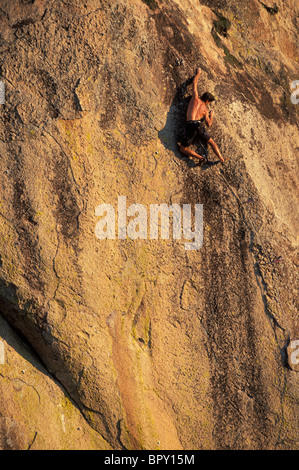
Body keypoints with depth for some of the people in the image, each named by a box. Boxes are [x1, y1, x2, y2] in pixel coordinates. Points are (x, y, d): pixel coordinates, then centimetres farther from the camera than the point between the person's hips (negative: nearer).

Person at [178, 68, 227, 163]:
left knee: (183, 149, 2)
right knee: (211, 142, 22)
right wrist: (211, 115, 32)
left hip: (190, 125, -2)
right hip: (200, 125, 2)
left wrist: (198, 74, 43)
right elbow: (209, 124, 12)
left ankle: (200, 158, -15)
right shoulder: (205, 109, 14)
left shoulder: (195, 98, 13)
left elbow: (194, 82, 25)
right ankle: (221, 159, 9)